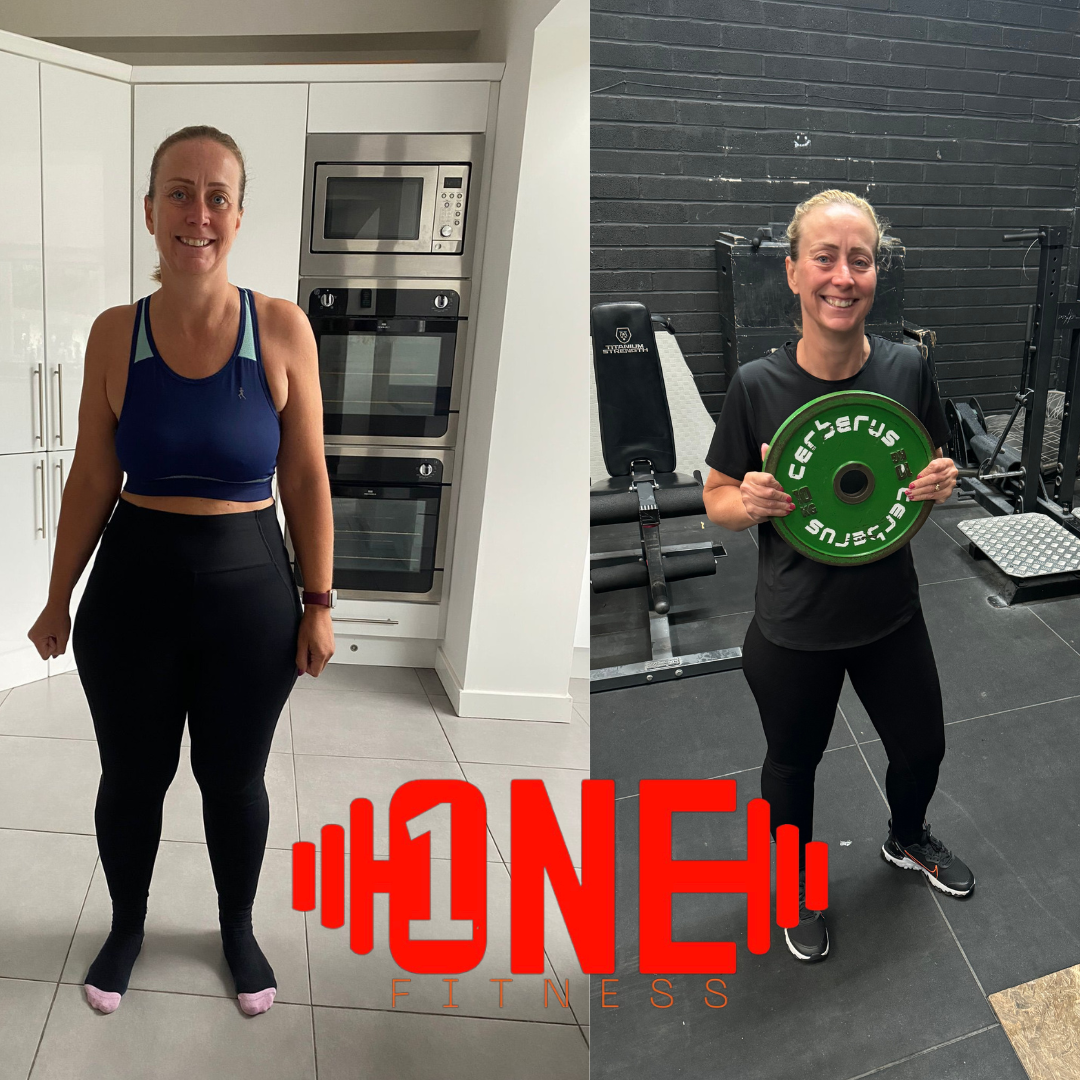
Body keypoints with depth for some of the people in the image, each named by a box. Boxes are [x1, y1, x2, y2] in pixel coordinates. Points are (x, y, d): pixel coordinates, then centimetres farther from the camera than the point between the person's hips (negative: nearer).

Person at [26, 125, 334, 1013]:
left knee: (234, 779, 16)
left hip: (250, 587, -1)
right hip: (134, 583, 1)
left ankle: (239, 929, 43)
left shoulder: (283, 329, -8)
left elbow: (307, 479, -4)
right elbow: (90, 481, 2)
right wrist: (59, 598, 6)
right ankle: (127, 927, 45)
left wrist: (319, 604, -4)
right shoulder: (115, 334, -5)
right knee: (132, 776, 17)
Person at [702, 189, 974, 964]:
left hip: (891, 616, 3)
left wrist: (941, 484, -17)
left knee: (922, 746, 23)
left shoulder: (907, 369, -10)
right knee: (794, 761, 19)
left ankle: (907, 840, 58)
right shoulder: (757, 386, -17)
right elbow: (719, 499, -6)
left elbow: (936, 468, 5)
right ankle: (801, 885, 49)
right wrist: (752, 501, -28)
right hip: (793, 630, -2)